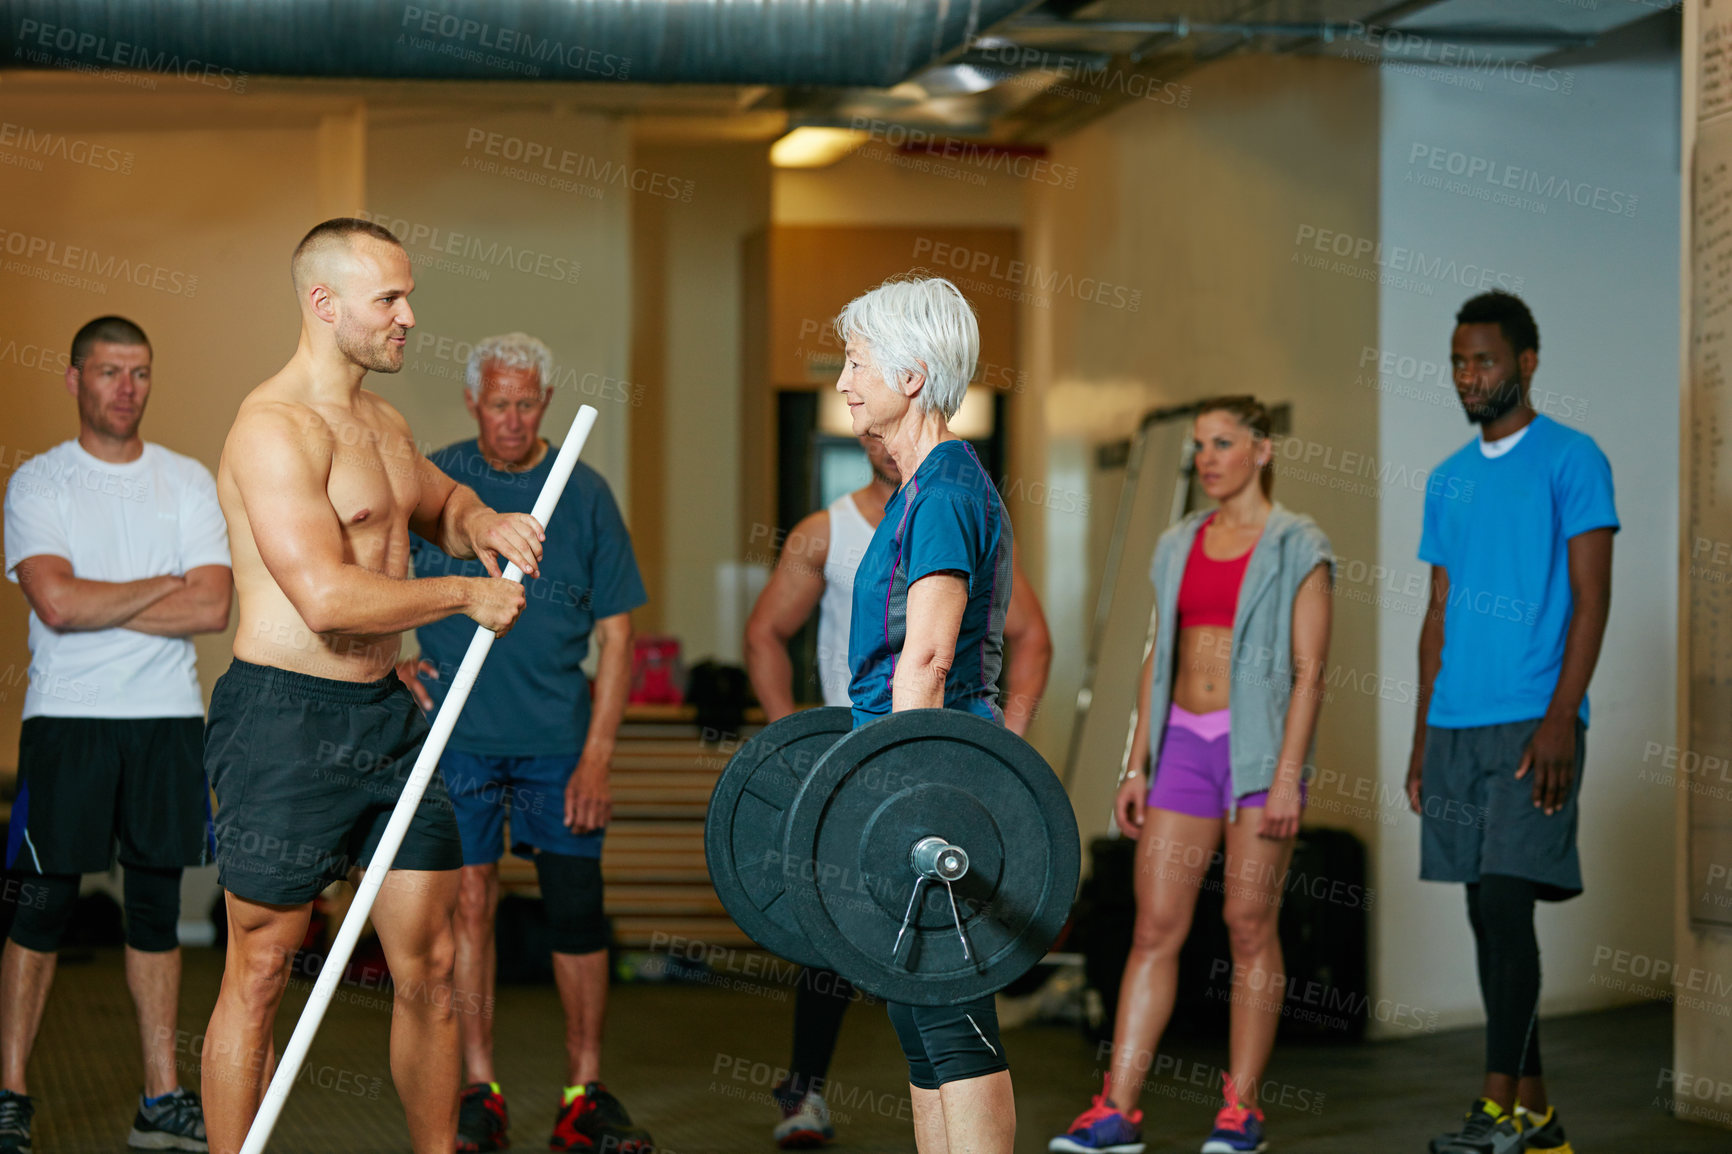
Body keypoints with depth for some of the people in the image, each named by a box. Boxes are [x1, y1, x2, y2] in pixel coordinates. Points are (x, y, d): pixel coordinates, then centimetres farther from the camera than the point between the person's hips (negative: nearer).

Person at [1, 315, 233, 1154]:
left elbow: (213, 608, -4)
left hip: (167, 717, 3)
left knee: (157, 907, 7)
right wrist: (165, 586, -6)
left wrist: (96, 605, -8)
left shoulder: (188, 482, 8)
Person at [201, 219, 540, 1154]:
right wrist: (468, 596, -13)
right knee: (260, 973, -1)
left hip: (386, 714, 9)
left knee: (429, 966, 9)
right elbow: (328, 598, -25)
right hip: (287, 719, -9)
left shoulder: (383, 423, 15)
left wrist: (481, 523, 12)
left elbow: (438, 502, 36)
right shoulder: (275, 427, -15)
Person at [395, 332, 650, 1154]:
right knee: (467, 901, -1)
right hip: (458, 734, 0)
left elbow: (616, 632, 2)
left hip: (558, 739, 0)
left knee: (576, 910, 1)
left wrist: (597, 754, -5)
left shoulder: (583, 493, 1)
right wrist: (390, 660, 0)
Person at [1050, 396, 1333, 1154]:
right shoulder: (1178, 547, 13)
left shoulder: (1297, 547, -4)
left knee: (1249, 926, 0)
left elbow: (1309, 671, -8)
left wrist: (1287, 775, -16)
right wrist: (1137, 765, 10)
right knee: (1154, 928, 0)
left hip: (1259, 743, -5)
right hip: (1183, 744, 5)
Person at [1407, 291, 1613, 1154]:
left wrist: (1560, 720, -16)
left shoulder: (1571, 460, -2)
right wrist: (1422, 740, 15)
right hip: (1456, 727, 6)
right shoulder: (1448, 481, 16)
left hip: (1531, 724, -6)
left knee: (1504, 900, -13)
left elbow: (1591, 598, -8)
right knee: (1488, 913, 6)